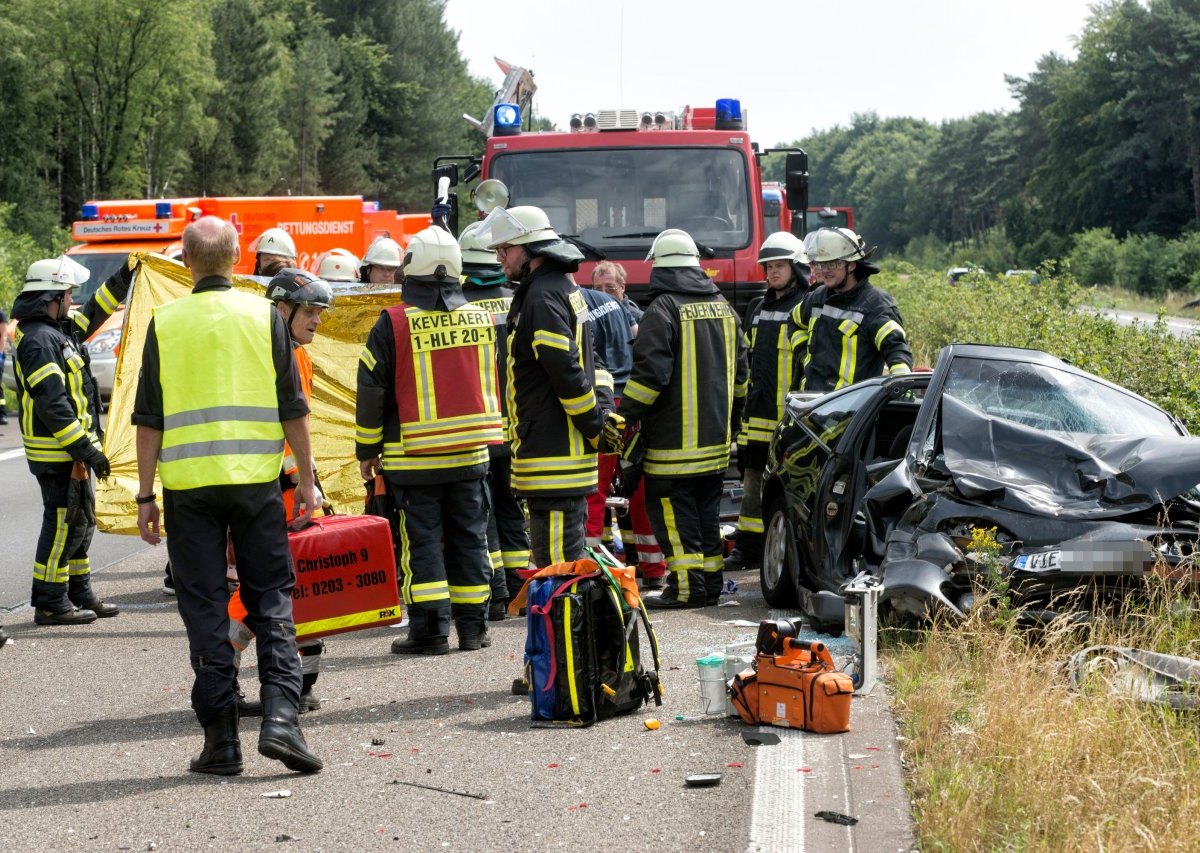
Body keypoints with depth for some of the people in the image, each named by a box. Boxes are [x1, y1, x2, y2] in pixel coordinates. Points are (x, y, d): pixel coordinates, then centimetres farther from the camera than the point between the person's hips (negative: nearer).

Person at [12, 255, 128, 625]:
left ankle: (80, 596, 26)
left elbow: (93, 313, 31)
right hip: (58, 454, -11)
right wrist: (85, 448, -24)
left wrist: (124, 277, 26)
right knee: (64, 523, -6)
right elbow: (52, 404, -25)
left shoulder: (60, 329, 12)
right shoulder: (39, 340, -20)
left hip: (71, 449, 11)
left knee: (81, 522, 17)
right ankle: (50, 604, 1)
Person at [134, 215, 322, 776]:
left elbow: (149, 419, 1)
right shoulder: (264, 315, 1)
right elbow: (293, 409, 2)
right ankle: (280, 715, -7)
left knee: (204, 608, 5)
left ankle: (221, 738, 6)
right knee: (271, 599, 8)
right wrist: (306, 480, 10)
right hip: (256, 479, 0)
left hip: (188, 483, 0)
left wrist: (146, 495, 7)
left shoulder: (165, 322, 1)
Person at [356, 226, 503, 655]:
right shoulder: (481, 318, 4)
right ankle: (472, 627, 14)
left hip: (413, 456, -4)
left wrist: (367, 450, 4)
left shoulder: (395, 322, -9)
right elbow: (495, 383, 14)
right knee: (468, 538, 10)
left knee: (421, 539, 0)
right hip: (471, 452, 4)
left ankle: (430, 630, -2)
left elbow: (372, 389, -6)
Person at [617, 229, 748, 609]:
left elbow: (650, 373, -19)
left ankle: (686, 588, -6)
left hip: (674, 438, -8)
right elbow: (739, 371, 18)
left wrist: (626, 417, -10)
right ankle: (710, 582, 18)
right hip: (715, 437, 8)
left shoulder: (663, 309, -13)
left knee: (673, 514, -3)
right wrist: (730, 417, 28)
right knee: (706, 510, 14)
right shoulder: (723, 307, 12)